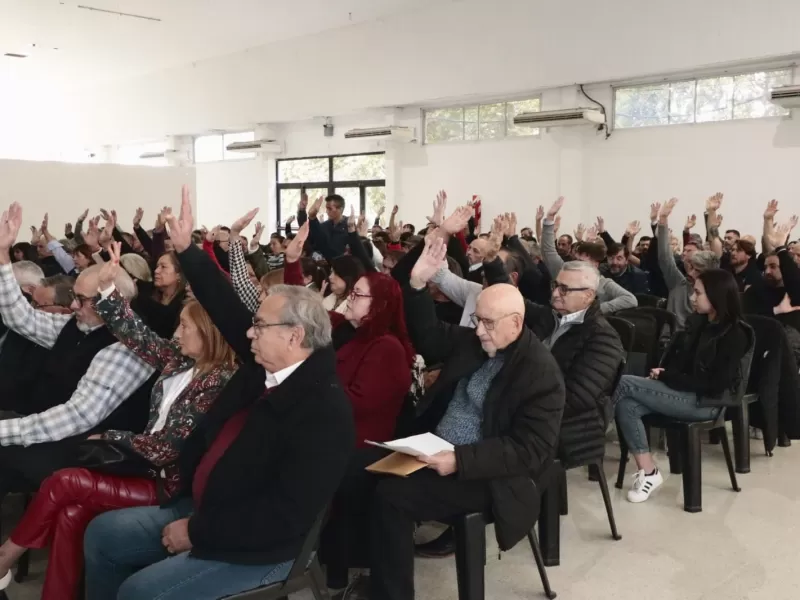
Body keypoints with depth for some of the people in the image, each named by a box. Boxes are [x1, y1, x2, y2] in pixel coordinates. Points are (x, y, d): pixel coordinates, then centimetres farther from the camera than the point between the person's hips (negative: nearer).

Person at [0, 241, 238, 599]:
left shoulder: (217, 381, -21)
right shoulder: (183, 359, 4)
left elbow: (168, 447, -19)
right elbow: (137, 338, 4)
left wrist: (108, 437, -7)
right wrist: (107, 287, -5)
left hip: (170, 485, -8)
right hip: (152, 467, 8)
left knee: (61, 483, -9)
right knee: (71, 514, -12)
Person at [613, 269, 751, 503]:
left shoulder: (734, 335, -11)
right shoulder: (696, 321, 10)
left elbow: (715, 385, -17)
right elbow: (673, 353, 18)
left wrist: (666, 377, -16)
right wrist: (661, 373, -4)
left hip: (705, 402, -7)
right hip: (681, 391, 7)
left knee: (624, 384, -21)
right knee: (628, 406, -22)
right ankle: (647, 471, -18)